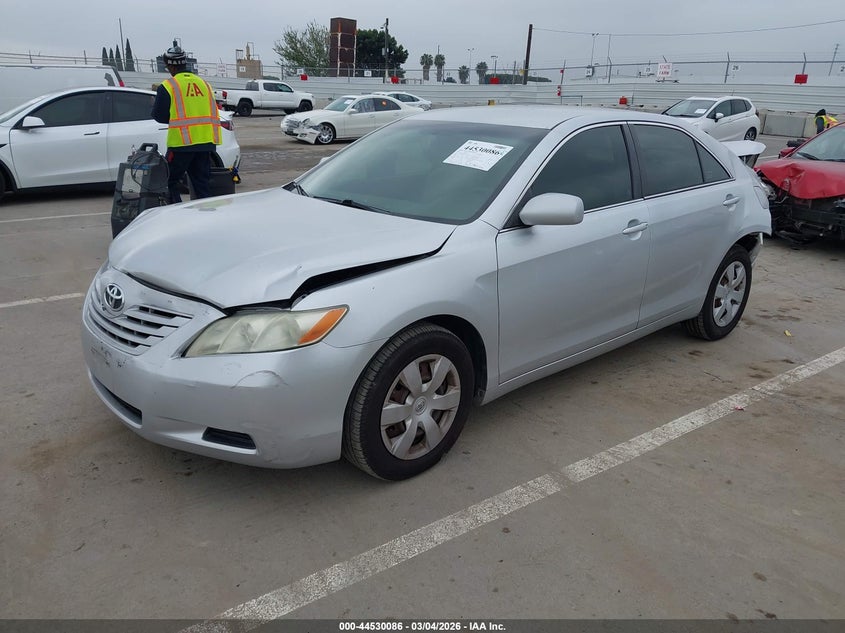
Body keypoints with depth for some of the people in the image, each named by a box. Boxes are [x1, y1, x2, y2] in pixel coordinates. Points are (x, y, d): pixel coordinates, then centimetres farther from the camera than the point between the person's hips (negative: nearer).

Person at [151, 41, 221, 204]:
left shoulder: (167, 86, -5)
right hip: (207, 141, 5)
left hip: (182, 142, -5)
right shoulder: (204, 83, 12)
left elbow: (159, 115, -1)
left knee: (170, 181, 7)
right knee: (202, 183, 10)